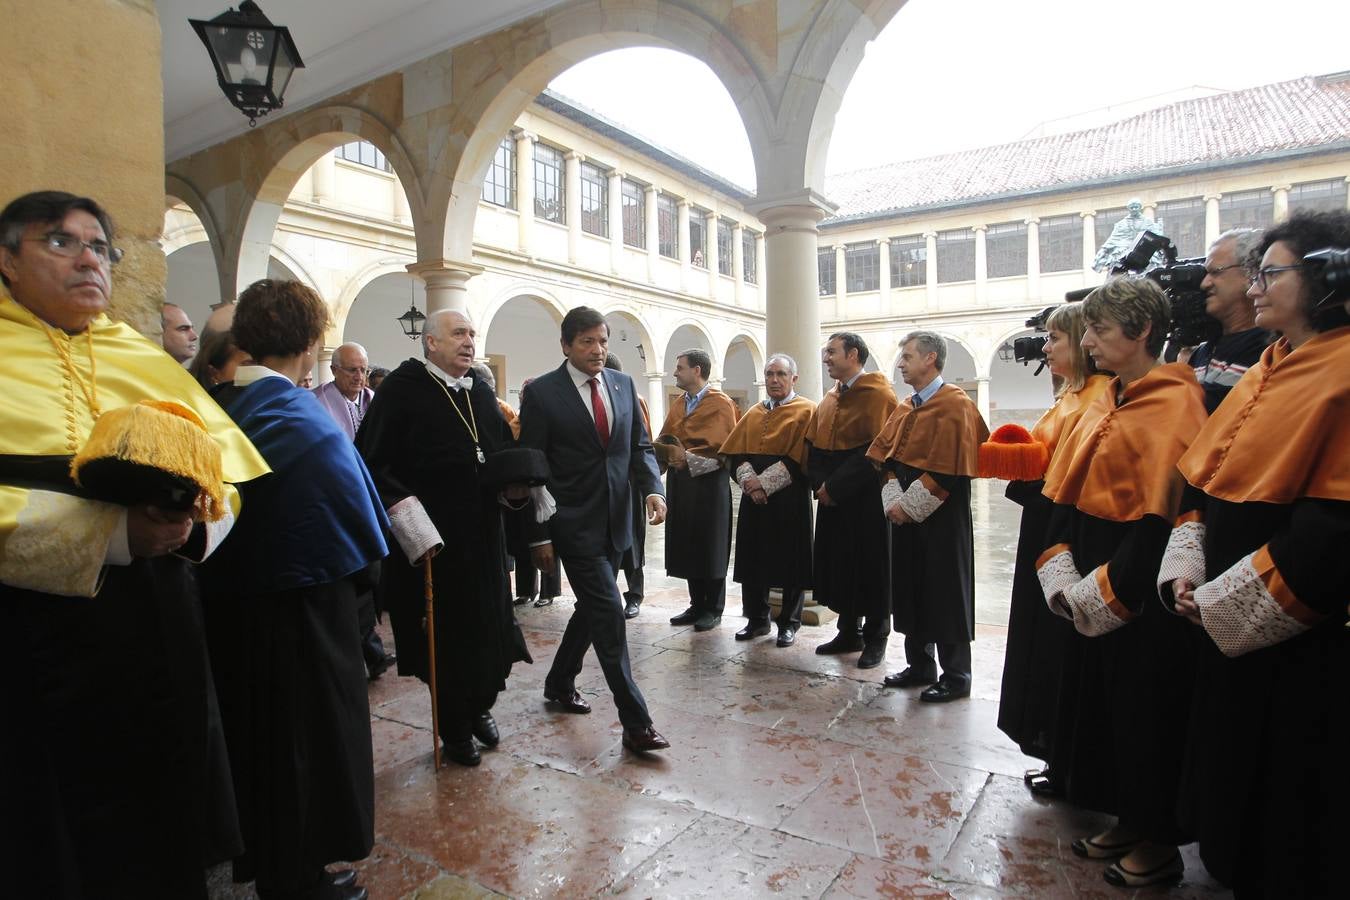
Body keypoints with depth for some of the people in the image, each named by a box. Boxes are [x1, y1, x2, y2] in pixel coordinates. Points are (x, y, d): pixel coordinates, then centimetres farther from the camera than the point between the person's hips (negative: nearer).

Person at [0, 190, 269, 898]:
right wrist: (111, 533, -24)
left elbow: (225, 468, 5)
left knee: (159, 824, 14)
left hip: (156, 628, 3)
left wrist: (192, 520, -15)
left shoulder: (145, 360, 11)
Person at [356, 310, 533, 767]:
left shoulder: (481, 393, 11)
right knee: (444, 635, 7)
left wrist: (515, 489, 0)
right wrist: (404, 509, -24)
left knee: (489, 628, 11)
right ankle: (454, 728, 28)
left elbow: (507, 455, 19)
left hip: (482, 537, 6)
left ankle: (480, 707, 37)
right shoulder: (402, 389, -8)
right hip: (430, 541, -5)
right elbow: (373, 463, -14)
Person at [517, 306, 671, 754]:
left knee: (592, 608, 17)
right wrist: (540, 536, -9)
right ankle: (635, 723, 3)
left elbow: (639, 446, 10)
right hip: (574, 525, -6)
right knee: (608, 613, -7)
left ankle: (559, 684, 41)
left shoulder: (623, 384, 6)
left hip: (615, 522, 6)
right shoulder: (542, 392, -8)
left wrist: (653, 488, -10)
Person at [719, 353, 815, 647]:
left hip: (789, 500, -5)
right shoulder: (754, 413, 14)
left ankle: (789, 623, 17)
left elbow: (800, 457, -12)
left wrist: (764, 482, -17)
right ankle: (757, 619, 22)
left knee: (789, 561, 3)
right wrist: (749, 481, -12)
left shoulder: (806, 411, -2)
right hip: (753, 498, 5)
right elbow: (735, 453, 6)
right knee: (753, 559, 8)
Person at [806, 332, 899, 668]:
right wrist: (821, 484, -5)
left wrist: (836, 485, -19)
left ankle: (875, 638, 18)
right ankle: (849, 632, 26)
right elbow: (813, 447, 11)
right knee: (838, 564, 12)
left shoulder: (879, 395, -11)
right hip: (832, 501, 7)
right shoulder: (828, 400, 13)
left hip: (867, 501, -7)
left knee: (870, 568, 3)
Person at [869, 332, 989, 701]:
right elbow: (885, 456, 11)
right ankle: (920, 666, 27)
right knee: (910, 592, 13)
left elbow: (949, 467, -18)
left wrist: (911, 505, -17)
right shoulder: (904, 409, 13)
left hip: (941, 518, -7)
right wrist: (893, 501, -4)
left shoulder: (955, 405, -11)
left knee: (945, 596, 1)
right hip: (905, 515, 8)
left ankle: (956, 677, 15)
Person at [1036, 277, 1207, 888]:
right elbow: (1069, 491, 9)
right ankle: (1127, 822, 34)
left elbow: (1165, 509, -21)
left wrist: (1111, 585, -18)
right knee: (1097, 697, 16)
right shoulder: (1106, 402, 12)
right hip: (1095, 590, 8)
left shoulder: (1175, 401, -14)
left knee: (1145, 711, 5)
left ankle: (1159, 842, 26)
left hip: (1143, 594, -8)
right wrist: (1061, 567, -2)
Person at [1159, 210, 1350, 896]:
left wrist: (1225, 600, -18)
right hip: (1230, 624, 8)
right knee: (1233, 774, 21)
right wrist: (1187, 572, -1)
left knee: (1289, 806, 10)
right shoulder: (1270, 369, 10)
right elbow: (1202, 476, 10)